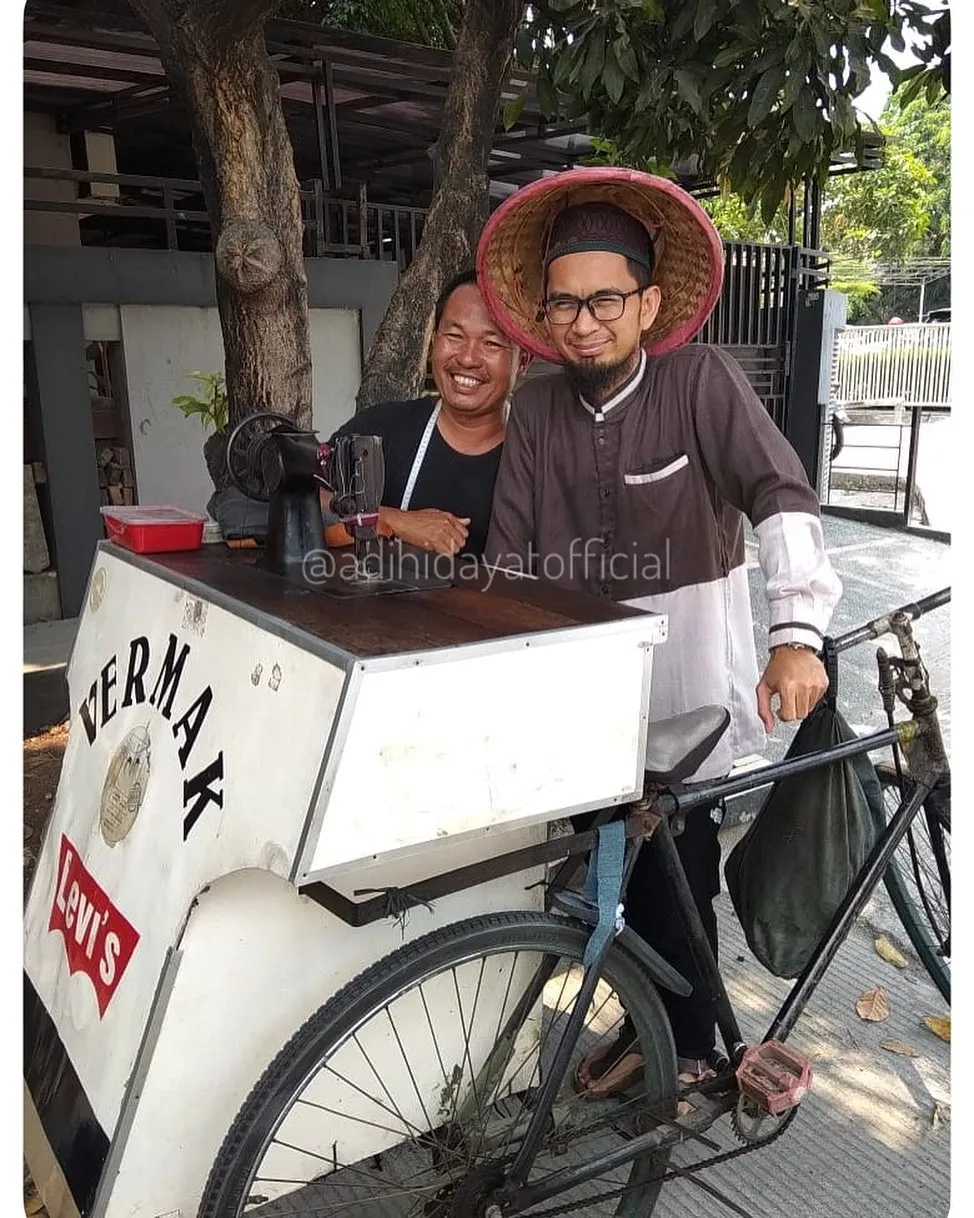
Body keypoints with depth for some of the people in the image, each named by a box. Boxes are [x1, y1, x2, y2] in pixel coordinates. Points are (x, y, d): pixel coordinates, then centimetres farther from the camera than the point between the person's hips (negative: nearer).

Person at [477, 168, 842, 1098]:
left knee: (679, 870, 5)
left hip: (688, 682, -3)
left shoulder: (701, 382, -10)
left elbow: (782, 498, -21)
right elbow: (510, 560, 0)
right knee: (620, 864, 15)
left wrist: (796, 634, -34)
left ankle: (688, 1042, 32)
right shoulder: (537, 409, 0)